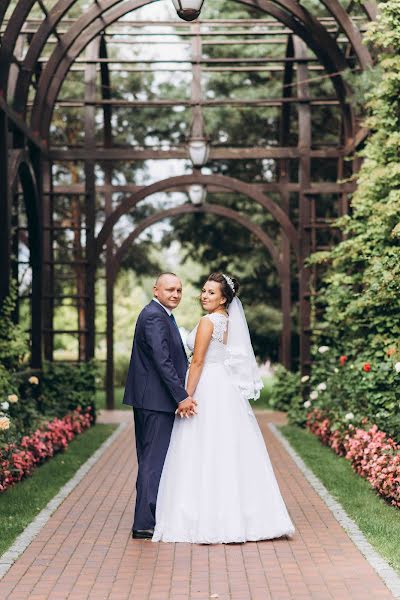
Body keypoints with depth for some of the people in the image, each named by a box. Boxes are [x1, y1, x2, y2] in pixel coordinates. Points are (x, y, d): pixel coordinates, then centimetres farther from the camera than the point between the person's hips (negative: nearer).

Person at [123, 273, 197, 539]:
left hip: (149, 399, 11)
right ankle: (146, 523, -4)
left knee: (150, 460, 15)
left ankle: (146, 518, 24)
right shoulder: (155, 317, -16)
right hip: (156, 400, -11)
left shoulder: (160, 315, 17)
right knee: (155, 460, -7)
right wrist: (181, 397, -23)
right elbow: (162, 360, -23)